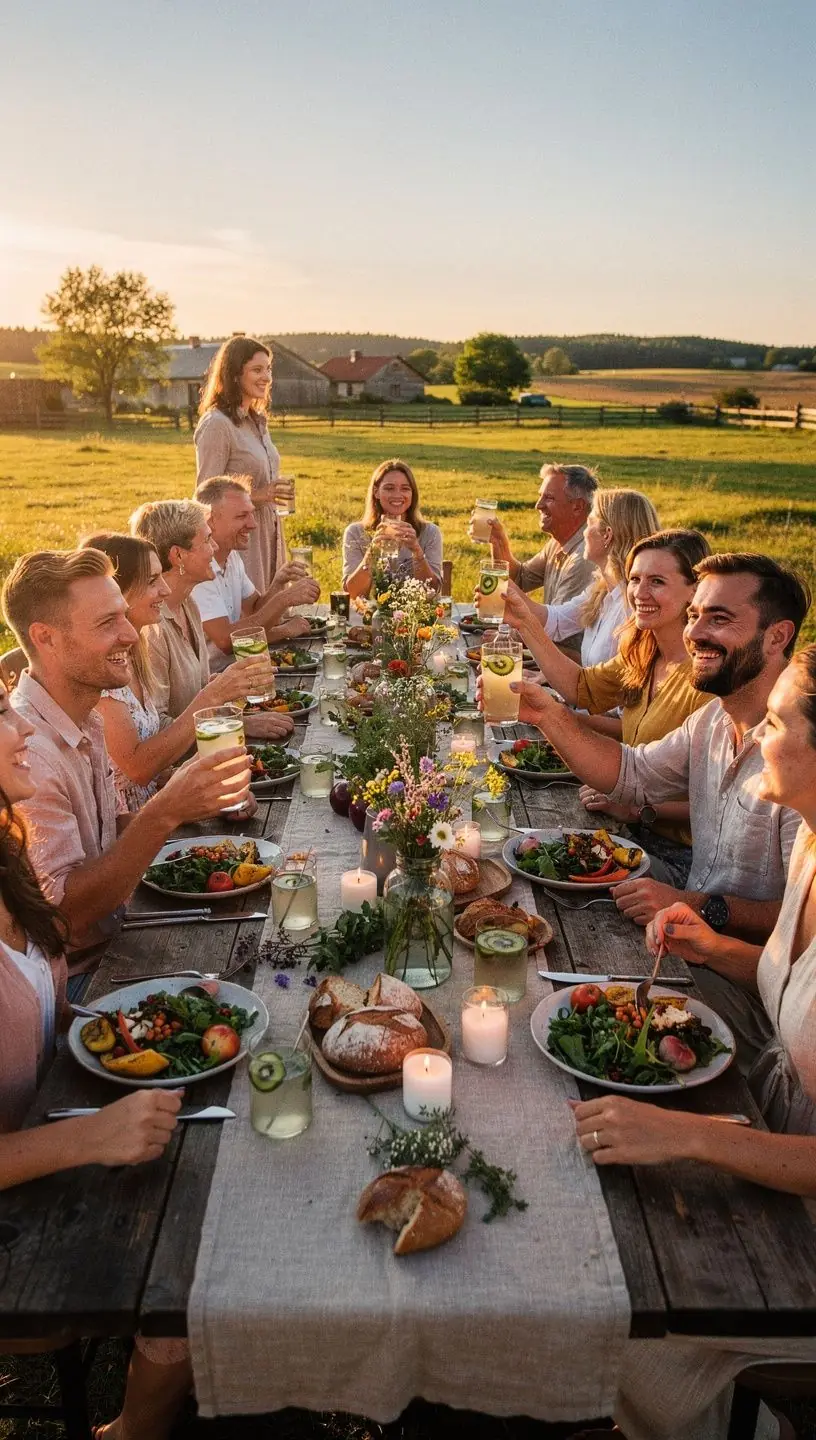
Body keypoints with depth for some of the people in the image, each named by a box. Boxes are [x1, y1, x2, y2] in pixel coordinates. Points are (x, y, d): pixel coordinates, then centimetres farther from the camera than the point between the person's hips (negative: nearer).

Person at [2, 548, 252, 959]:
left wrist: (187, 804, -3)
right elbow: (64, 912, -25)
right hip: (74, 969, -8)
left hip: (111, 938, 8)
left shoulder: (87, 719, 4)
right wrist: (164, 813, -33)